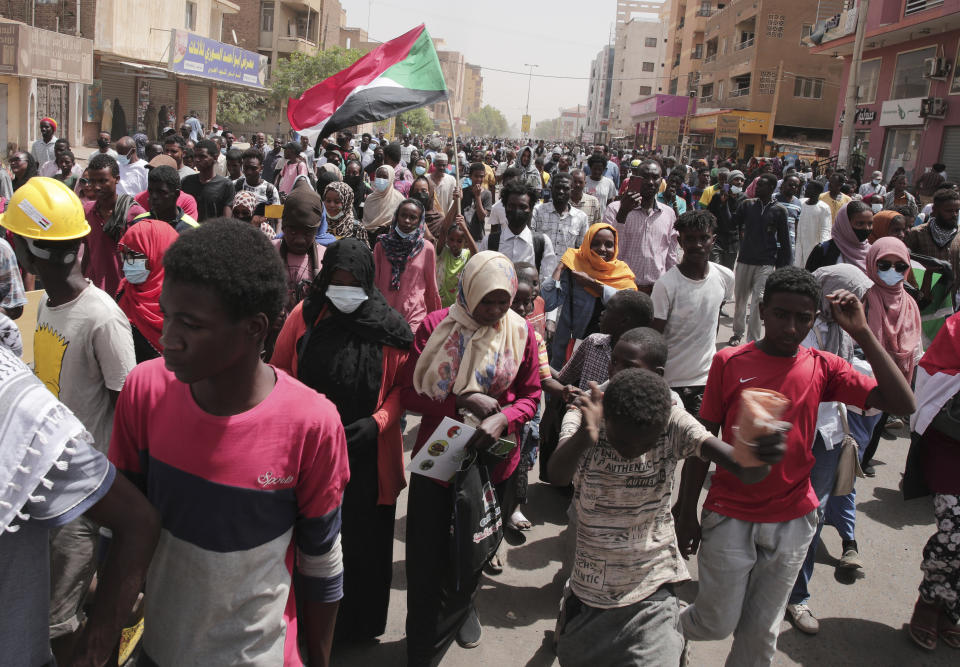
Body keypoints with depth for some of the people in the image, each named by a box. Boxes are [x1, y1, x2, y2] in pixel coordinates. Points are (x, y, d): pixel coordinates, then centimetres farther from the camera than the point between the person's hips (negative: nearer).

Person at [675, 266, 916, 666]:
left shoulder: (823, 368, -2)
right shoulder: (730, 362, -7)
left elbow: (902, 404, -12)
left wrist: (861, 333, -15)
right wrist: (686, 513, 0)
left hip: (792, 521, 2)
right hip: (729, 517, -2)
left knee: (762, 632, 14)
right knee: (717, 623, 7)